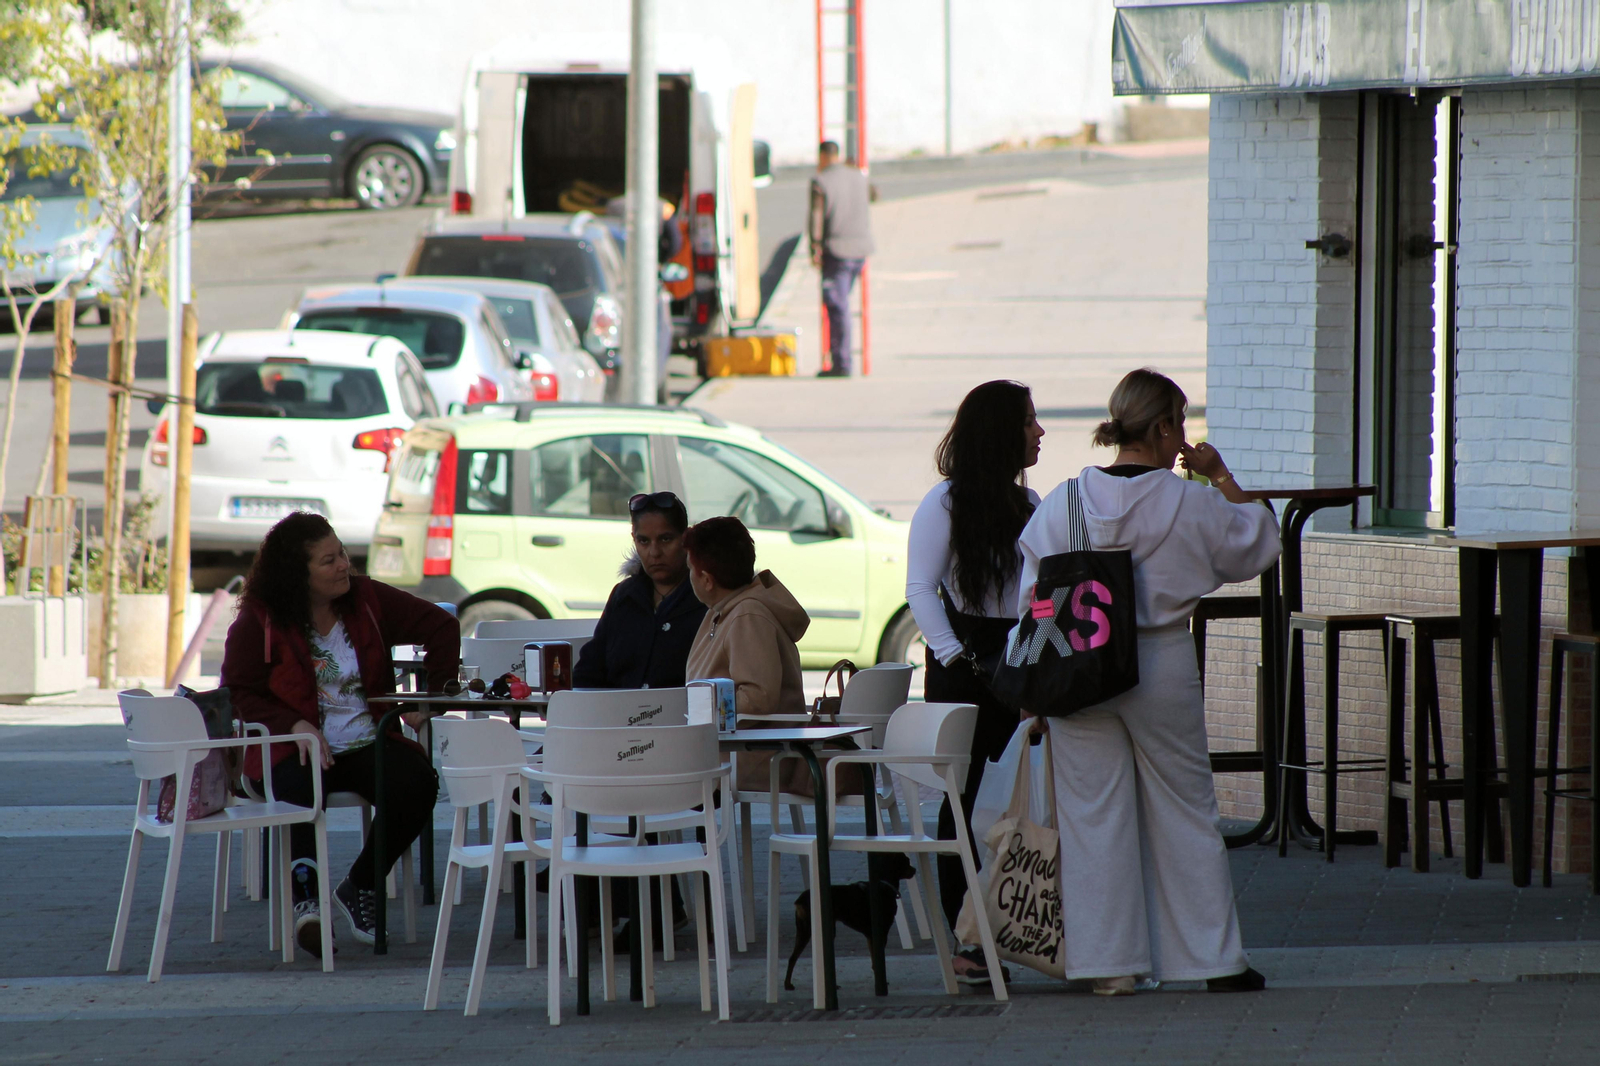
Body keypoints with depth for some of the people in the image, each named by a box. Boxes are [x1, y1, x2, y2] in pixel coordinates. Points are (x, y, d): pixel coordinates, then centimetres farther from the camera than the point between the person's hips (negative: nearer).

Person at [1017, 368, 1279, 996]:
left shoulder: (1062, 504, -4)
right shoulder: (1191, 504, -9)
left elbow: (1032, 599, -2)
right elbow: (1256, 544, 7)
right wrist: (1222, 477, 15)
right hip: (1163, 665, -1)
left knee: (1093, 814, 7)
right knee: (1184, 813, 9)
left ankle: (1109, 964, 7)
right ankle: (1212, 958, 14)